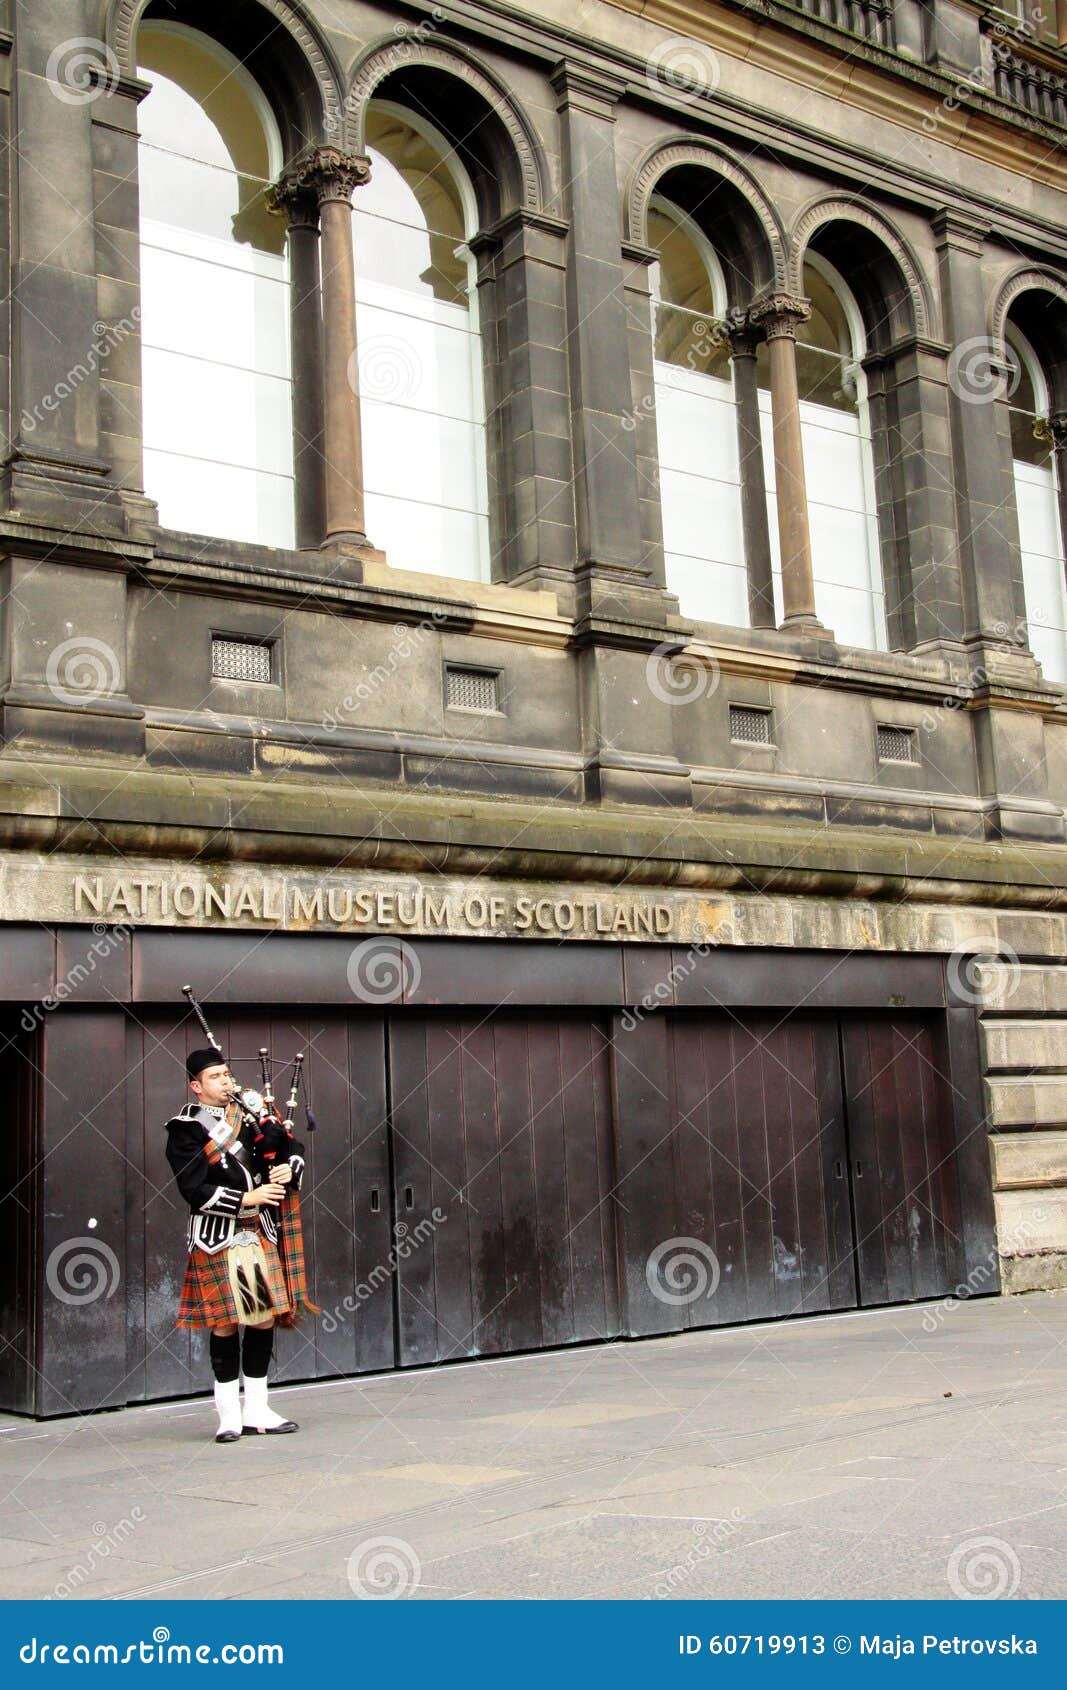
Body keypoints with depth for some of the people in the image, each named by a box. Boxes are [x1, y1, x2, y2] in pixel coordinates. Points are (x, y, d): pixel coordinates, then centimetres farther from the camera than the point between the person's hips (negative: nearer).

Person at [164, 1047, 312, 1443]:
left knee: (265, 1318, 6)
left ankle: (256, 1409, 16)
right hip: (218, 1238, -5)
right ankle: (229, 1414, 10)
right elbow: (195, 1190, -13)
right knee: (224, 1323, -1)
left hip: (261, 1232, 5)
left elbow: (292, 1147, 16)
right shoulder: (185, 1129, -5)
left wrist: (288, 1169, -6)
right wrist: (246, 1198, -17)